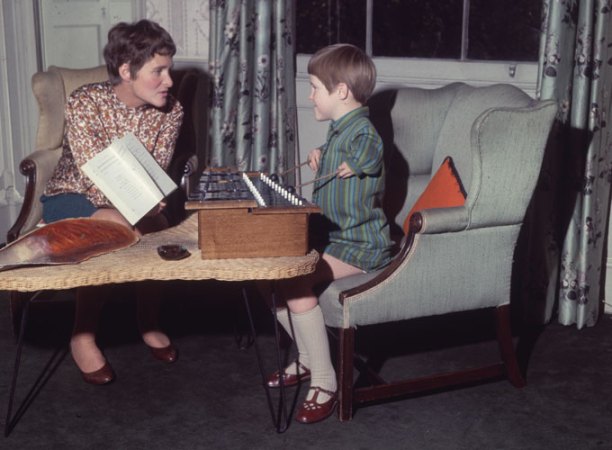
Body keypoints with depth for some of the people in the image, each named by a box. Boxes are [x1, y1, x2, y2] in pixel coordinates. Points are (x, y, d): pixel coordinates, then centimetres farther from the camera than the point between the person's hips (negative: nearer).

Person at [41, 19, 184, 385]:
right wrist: (139, 217, -47)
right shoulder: (85, 104, -25)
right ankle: (83, 336, -13)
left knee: (157, 231, -28)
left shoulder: (171, 111, -12)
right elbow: (99, 183, -31)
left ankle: (150, 322, 0)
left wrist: (151, 210, -34)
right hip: (72, 196, -4)